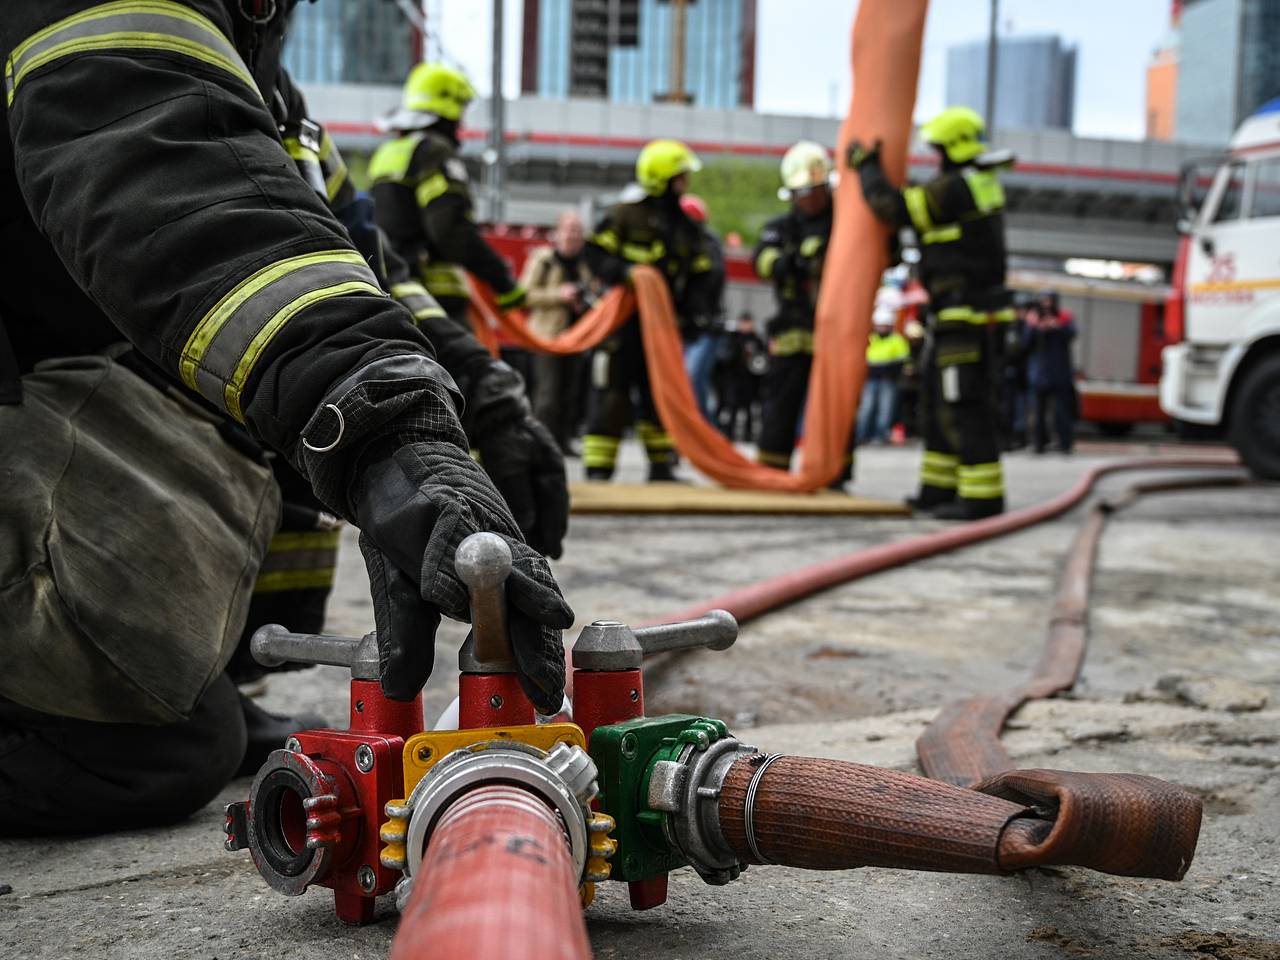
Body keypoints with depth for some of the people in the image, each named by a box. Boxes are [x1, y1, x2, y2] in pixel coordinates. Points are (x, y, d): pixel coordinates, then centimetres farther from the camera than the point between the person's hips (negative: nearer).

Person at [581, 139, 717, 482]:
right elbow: (595, 253, -9)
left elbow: (702, 275, 11)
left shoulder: (686, 226, 11)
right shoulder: (625, 215, -5)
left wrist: (689, 305, -6)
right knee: (611, 396, -5)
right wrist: (623, 273, -25)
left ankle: (662, 466, 19)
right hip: (622, 320, -5)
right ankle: (597, 470, 0)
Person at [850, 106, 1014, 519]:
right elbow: (917, 203, 26)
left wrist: (867, 166, 2)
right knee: (939, 401, 15)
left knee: (965, 406, -9)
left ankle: (982, 496, -7)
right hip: (956, 317, 10)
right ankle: (939, 489, 21)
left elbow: (893, 207, -13)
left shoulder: (954, 188, -17)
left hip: (966, 317, -10)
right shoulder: (981, 183, 14)